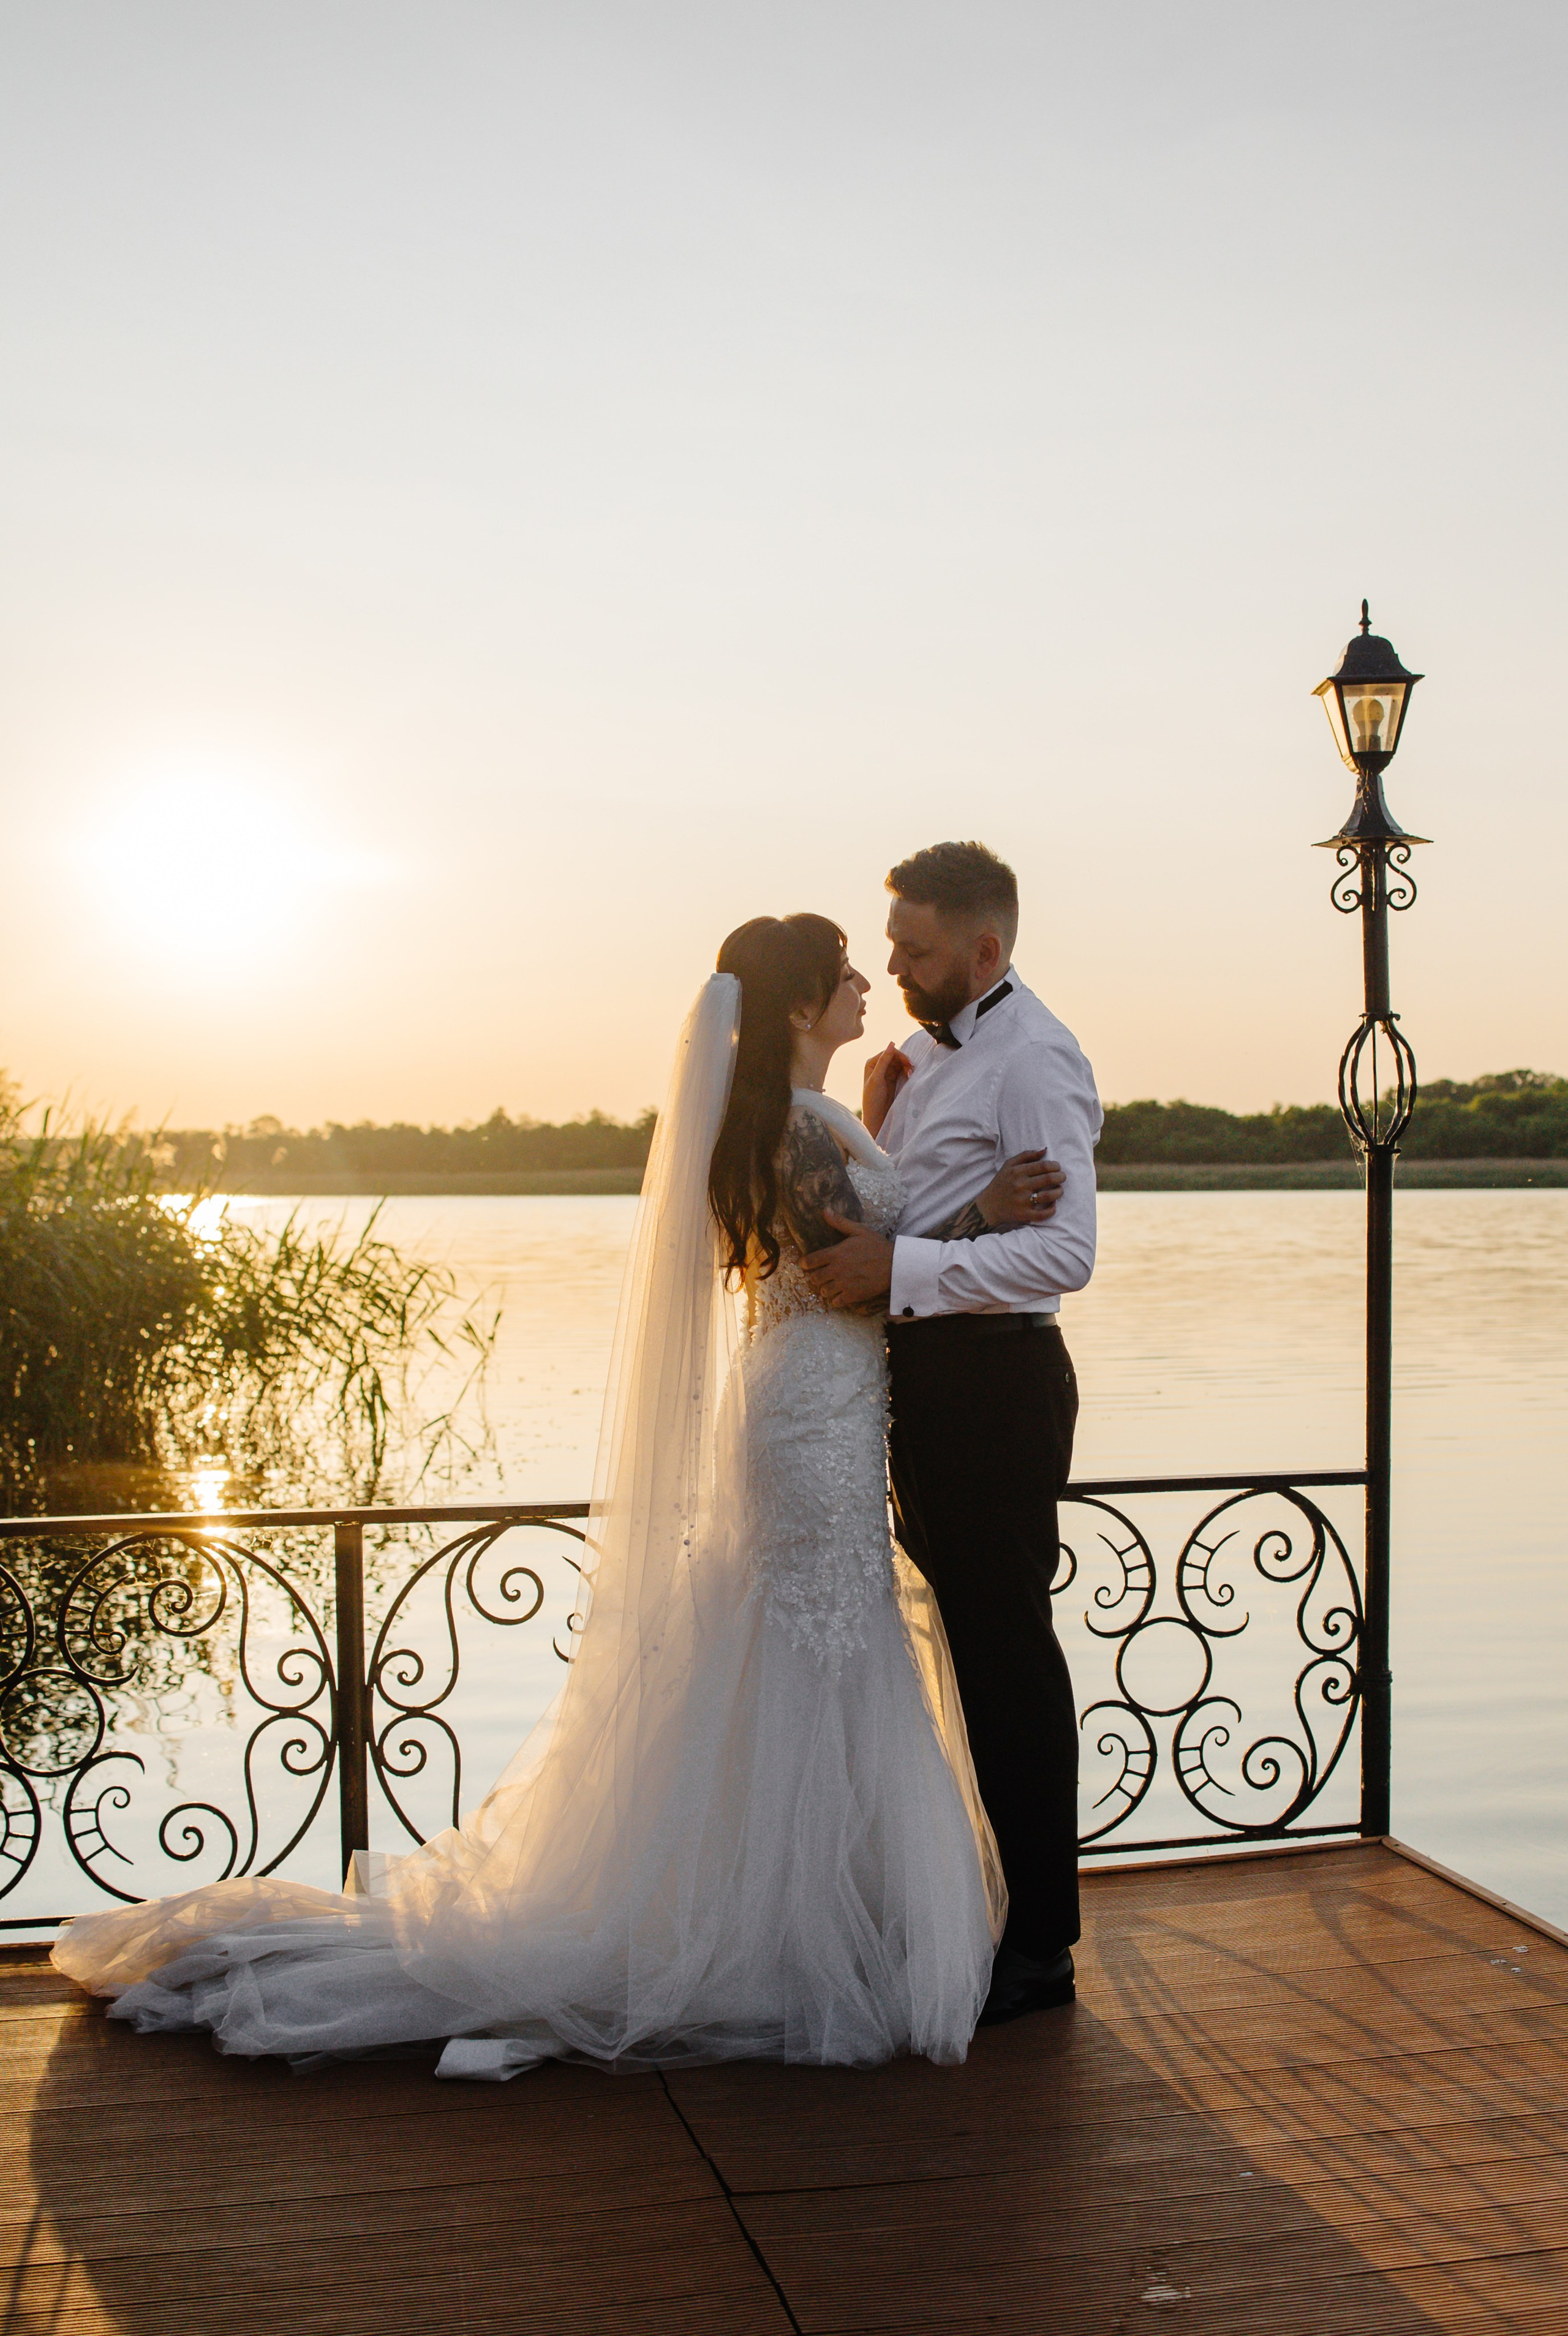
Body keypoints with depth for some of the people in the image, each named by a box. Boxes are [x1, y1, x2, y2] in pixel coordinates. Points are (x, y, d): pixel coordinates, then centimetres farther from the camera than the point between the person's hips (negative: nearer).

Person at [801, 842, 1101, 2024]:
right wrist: (876, 1128, 3)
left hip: (993, 1381, -9)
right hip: (925, 1372, 10)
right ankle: (986, 1906, 32)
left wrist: (899, 1267, -26)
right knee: (963, 1646, 17)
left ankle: (1039, 1947, 11)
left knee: (1008, 1655, -2)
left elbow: (1064, 1252, -23)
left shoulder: (1033, 1060, -14)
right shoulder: (938, 1049, 14)